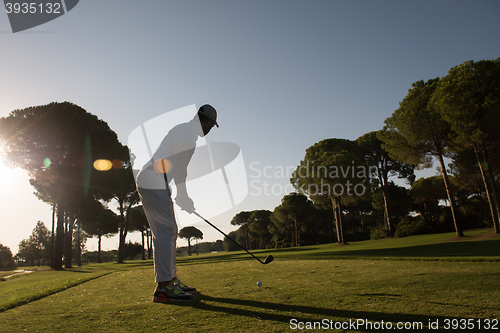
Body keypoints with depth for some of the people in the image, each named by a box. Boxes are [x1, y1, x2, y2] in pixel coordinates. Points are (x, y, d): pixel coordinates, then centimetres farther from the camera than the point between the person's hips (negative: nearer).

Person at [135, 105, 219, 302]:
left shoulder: (184, 130, 21)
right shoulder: (188, 133, -11)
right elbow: (179, 167, -18)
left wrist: (183, 197, 22)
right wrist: (183, 197, -13)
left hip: (155, 184, 11)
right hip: (153, 184, -11)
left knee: (169, 231, 12)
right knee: (165, 232, -12)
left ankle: (171, 280, 19)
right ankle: (163, 287, -8)